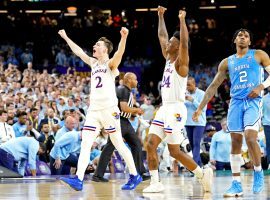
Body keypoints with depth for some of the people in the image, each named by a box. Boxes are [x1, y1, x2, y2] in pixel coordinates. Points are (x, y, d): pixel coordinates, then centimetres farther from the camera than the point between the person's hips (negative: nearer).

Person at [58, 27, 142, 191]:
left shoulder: (111, 64, -3)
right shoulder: (94, 63, 18)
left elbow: (119, 53, -23)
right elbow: (78, 52, 29)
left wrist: (124, 37, -42)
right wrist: (66, 38, 32)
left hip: (109, 109, -6)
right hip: (94, 110, 7)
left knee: (119, 144, -1)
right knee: (85, 144, -6)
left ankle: (135, 176, 11)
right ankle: (79, 179, -14)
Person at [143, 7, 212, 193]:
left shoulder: (181, 62, -9)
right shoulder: (168, 58, 13)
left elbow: (185, 43, -26)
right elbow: (162, 36, 23)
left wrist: (182, 20, -27)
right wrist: (161, 16, 22)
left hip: (176, 109, -8)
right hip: (165, 108, 8)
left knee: (175, 151, -4)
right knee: (151, 145, -3)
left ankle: (203, 174, 11)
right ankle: (155, 182, -1)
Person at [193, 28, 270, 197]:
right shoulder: (227, 62, 15)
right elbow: (213, 86, 17)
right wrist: (200, 108, 12)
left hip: (253, 101, -4)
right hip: (236, 102, 4)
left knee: (250, 137, -22)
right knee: (235, 142, -1)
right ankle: (237, 184, 2)